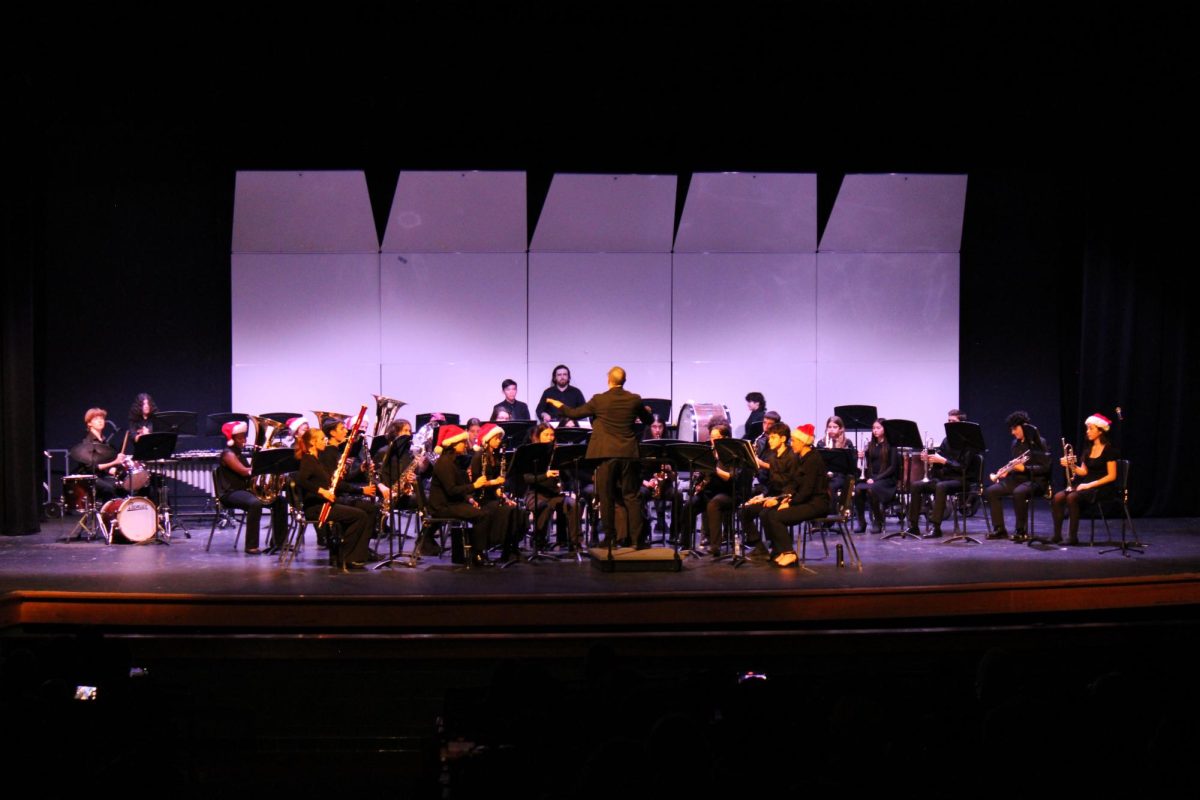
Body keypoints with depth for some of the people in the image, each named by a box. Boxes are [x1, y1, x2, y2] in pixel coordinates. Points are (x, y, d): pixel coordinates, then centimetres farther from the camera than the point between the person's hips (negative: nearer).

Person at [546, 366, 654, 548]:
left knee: (607, 498, 6)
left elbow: (574, 413, 5)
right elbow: (648, 419, 15)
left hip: (606, 454, -2)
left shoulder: (599, 400, -7)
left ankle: (610, 538, 7)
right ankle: (637, 539, 3)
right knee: (630, 497, 6)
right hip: (628, 454, 2)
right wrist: (646, 410, 38)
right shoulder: (634, 400, -2)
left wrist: (559, 405, 23)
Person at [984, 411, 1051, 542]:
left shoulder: (1039, 443, -7)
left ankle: (1021, 531, -27)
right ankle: (999, 529, -9)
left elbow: (1045, 468, -13)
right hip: (1017, 479, 7)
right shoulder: (1016, 443, 13)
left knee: (1018, 492, -39)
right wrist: (1007, 471, 2)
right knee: (990, 491, -13)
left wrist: (1024, 468, -20)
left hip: (1034, 480, -7)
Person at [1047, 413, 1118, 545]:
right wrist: (1071, 465, -4)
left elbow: (1112, 476, -12)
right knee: (1058, 498, -18)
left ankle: (1073, 536, -25)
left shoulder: (1108, 449, -8)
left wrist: (1090, 485, -18)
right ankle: (1057, 534, -15)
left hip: (1101, 488, -7)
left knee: (1072, 498, -33)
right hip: (1086, 485, 7)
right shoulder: (1088, 449, 14)